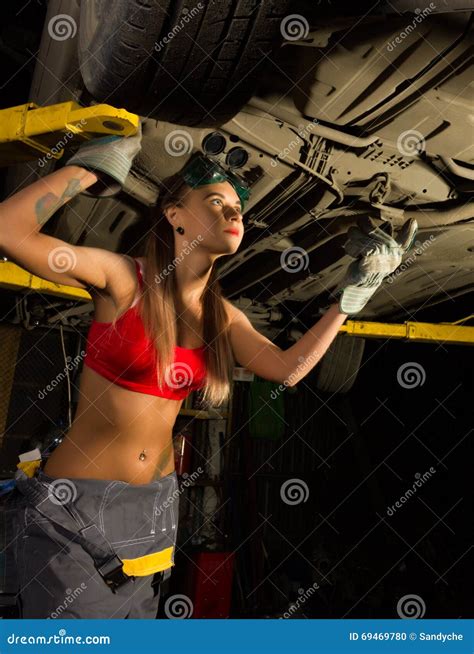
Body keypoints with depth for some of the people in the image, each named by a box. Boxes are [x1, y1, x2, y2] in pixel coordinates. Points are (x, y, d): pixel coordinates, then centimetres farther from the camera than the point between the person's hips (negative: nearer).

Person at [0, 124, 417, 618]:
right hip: (72, 503, -6)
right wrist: (92, 166, -18)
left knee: (136, 613, 19)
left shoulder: (224, 317, 2)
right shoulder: (123, 279, -15)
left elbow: (289, 369, -5)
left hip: (156, 503, 6)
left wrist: (357, 289, -3)